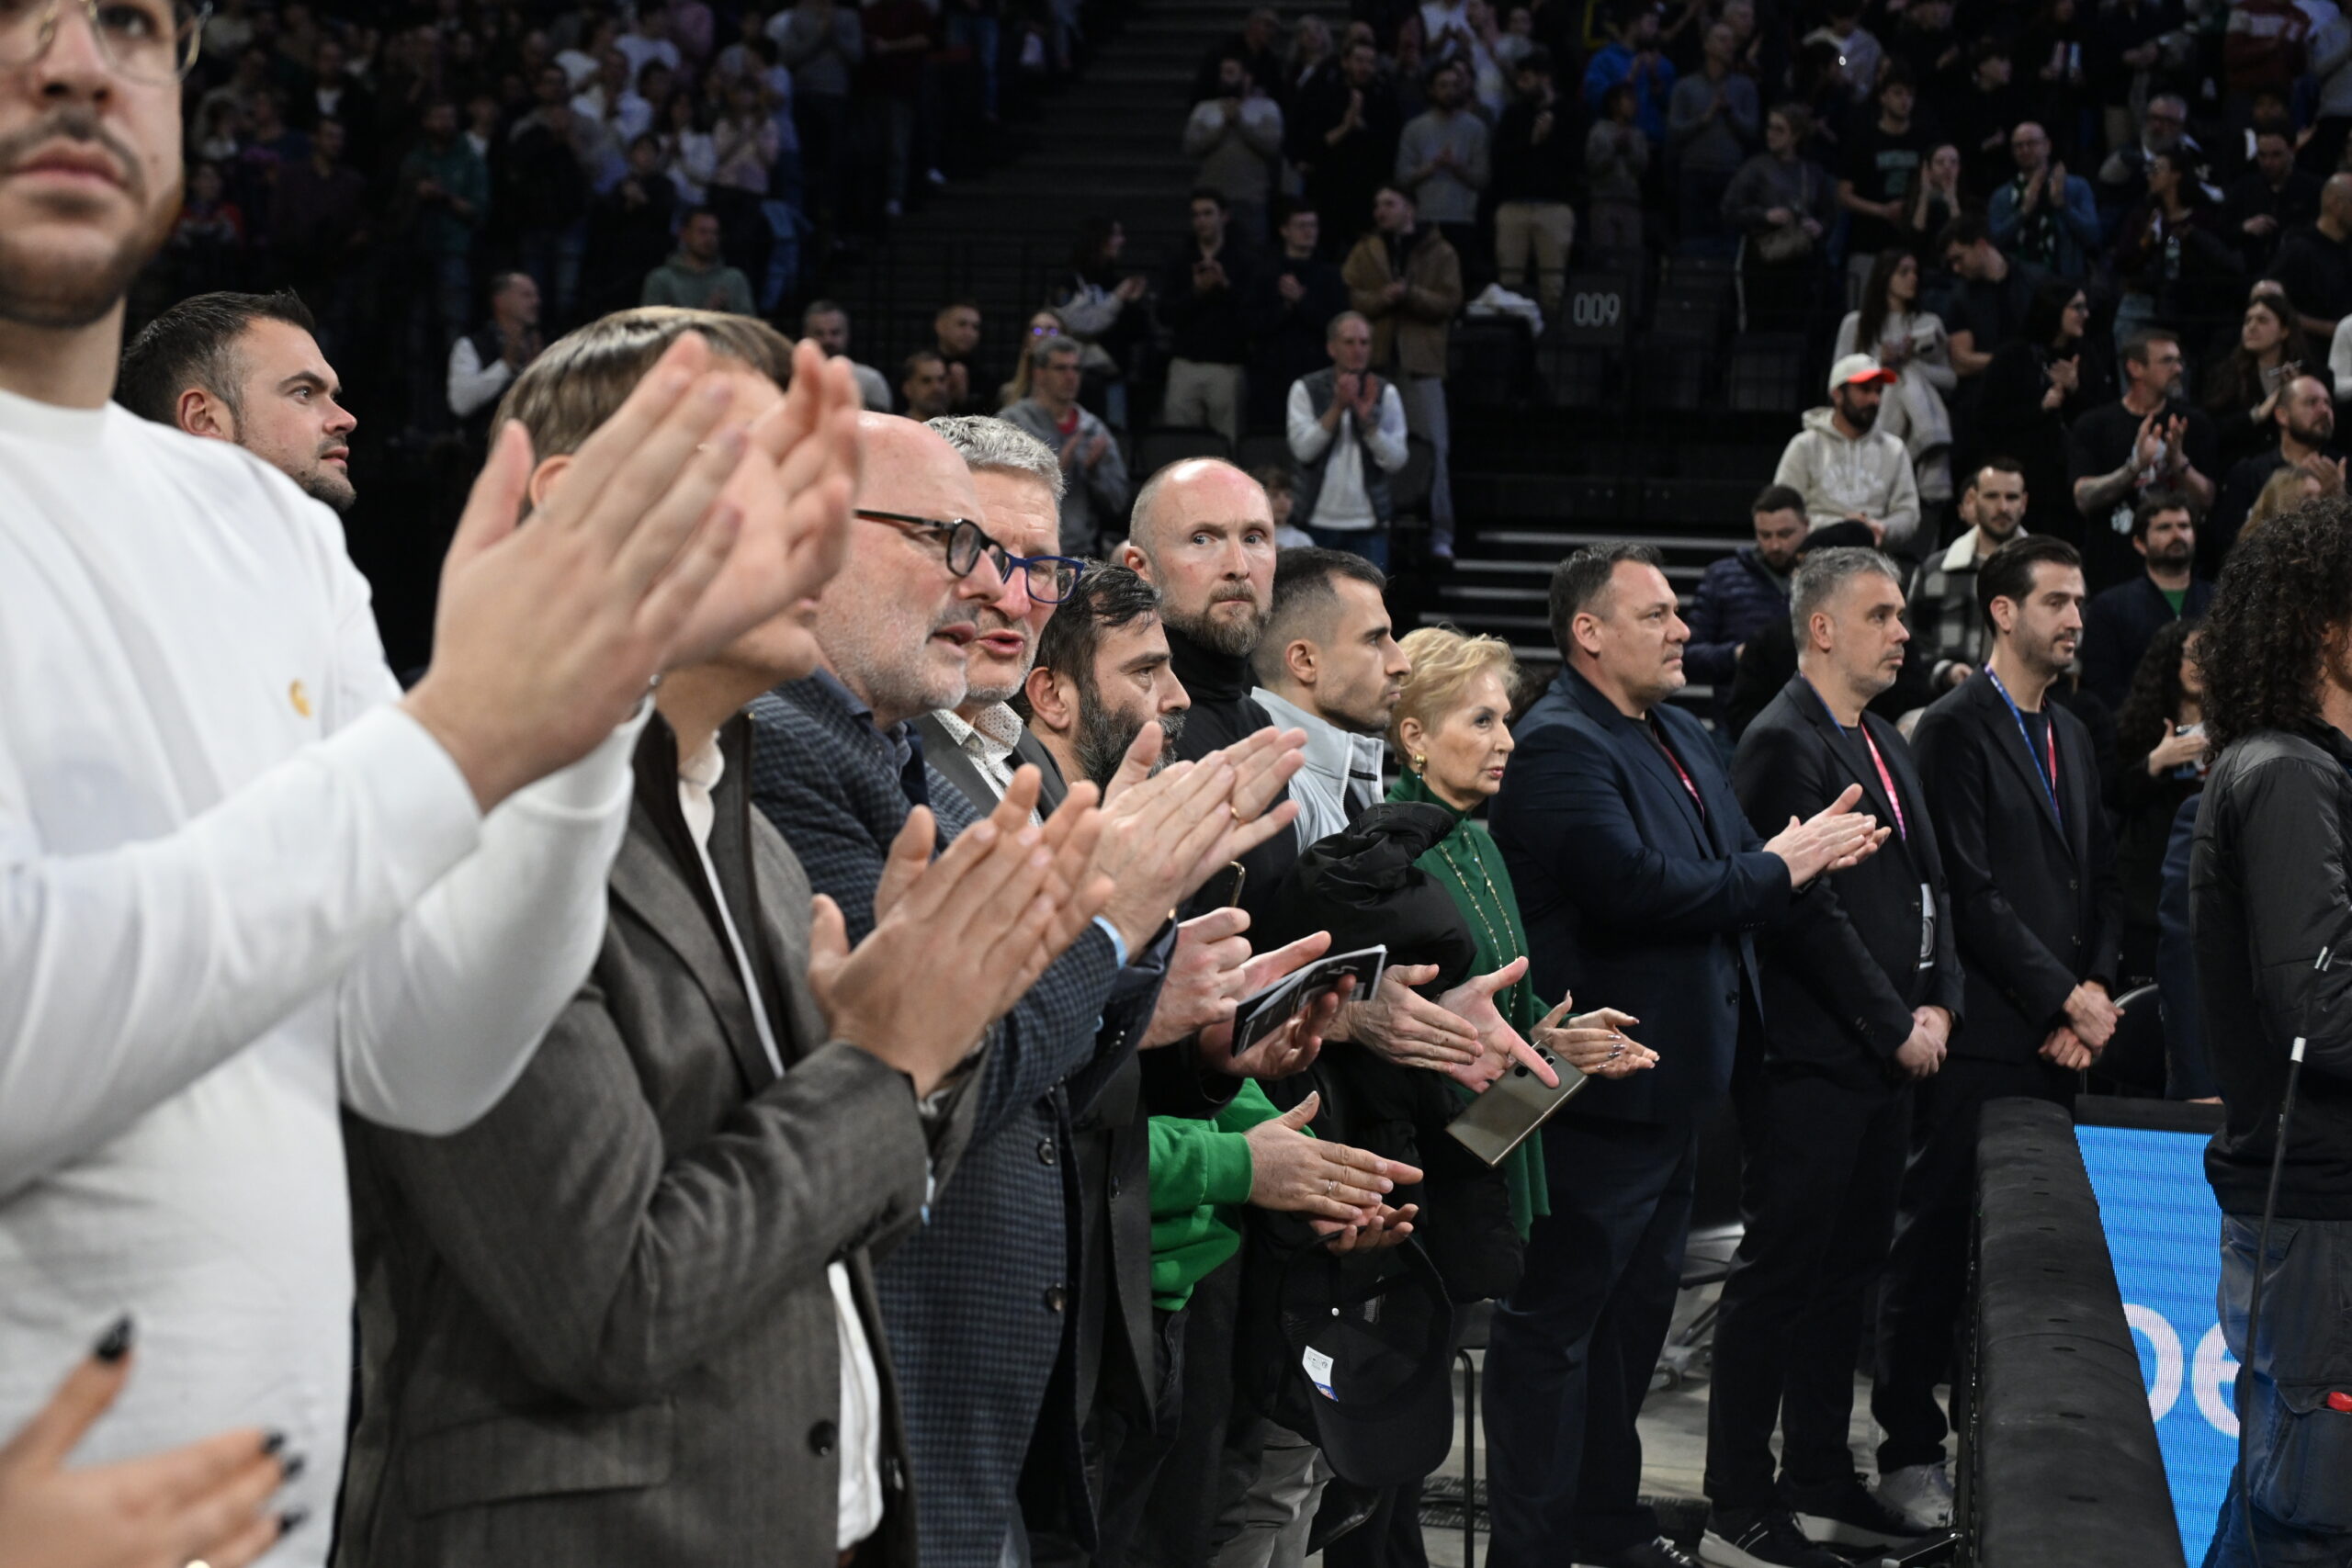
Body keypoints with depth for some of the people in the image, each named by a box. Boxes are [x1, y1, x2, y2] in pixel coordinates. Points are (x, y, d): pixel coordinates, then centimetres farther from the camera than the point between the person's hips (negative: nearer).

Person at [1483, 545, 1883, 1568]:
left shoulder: (1680, 737, 15)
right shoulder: (1560, 745, -18)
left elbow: (1725, 874, 15)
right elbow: (1637, 887, -28)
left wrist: (1811, 849, -5)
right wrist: (1778, 867, -18)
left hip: (1672, 1084, 11)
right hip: (1601, 1091, -10)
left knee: (1636, 1306, 21)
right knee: (1555, 1320, -2)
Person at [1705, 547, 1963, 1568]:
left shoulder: (1885, 745, 18)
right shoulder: (1783, 744, -12)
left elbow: (1927, 883, 19)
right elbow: (1808, 910, -17)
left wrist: (1937, 1003, 4)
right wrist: (1895, 1026, -13)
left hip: (1887, 1060, 9)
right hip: (1810, 1061, -9)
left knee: (1846, 1273, 14)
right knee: (1780, 1275, -4)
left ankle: (1820, 1480, 24)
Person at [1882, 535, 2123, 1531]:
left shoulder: (2071, 736, 18)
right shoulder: (1956, 729, -6)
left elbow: (2098, 881, 17)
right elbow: (1971, 894, -13)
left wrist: (2096, 988, 1)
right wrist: (2066, 998, -11)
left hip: (2059, 1037, 7)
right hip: (1981, 1037, -7)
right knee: (1939, 1244, -2)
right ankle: (1910, 1450, 6)